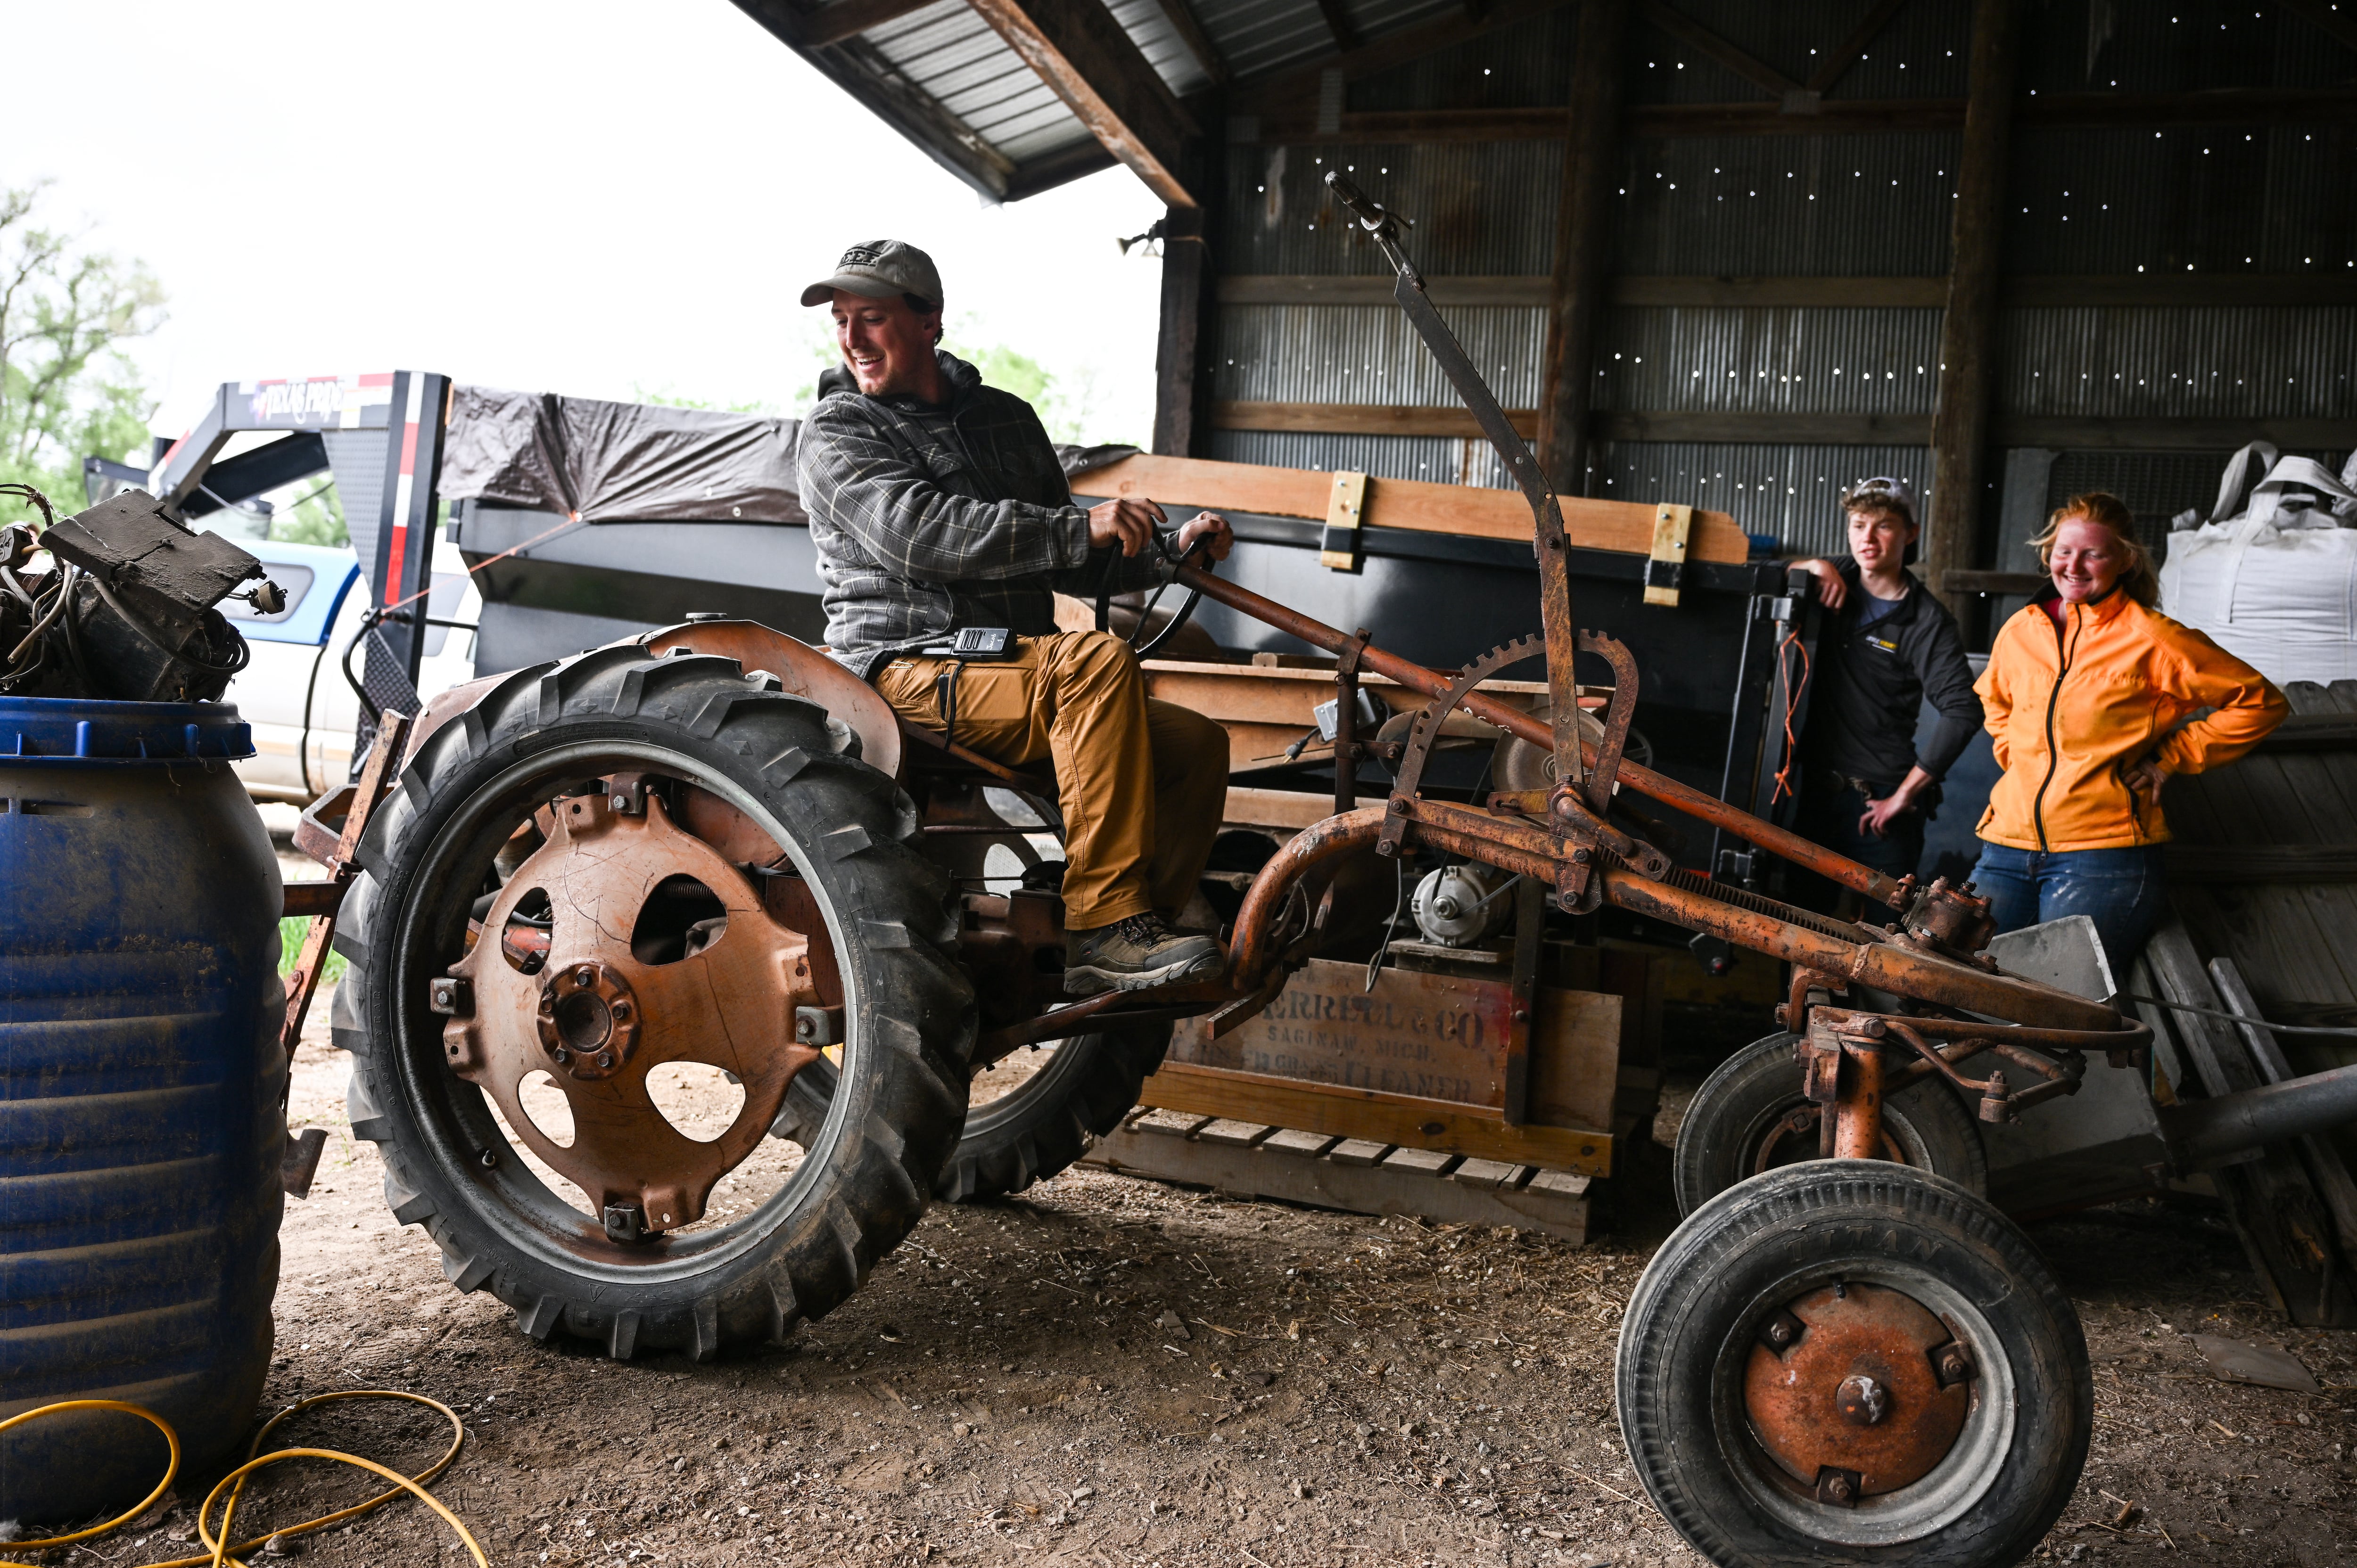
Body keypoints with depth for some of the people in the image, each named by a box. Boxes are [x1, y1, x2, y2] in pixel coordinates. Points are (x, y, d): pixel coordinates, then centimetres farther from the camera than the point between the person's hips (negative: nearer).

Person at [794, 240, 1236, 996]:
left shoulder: (1005, 418, 21)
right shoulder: (838, 430, 1)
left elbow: (1068, 563, 25)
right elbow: (917, 533, -18)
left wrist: (1168, 552, 7)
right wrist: (1079, 528, -24)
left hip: (1014, 673, 7)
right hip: (905, 671, -7)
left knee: (1195, 743, -6)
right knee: (1099, 661, -29)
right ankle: (1105, 924, -30)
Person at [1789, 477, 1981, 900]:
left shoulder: (1927, 621, -8)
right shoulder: (1836, 584, 8)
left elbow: (1964, 711, -18)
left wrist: (1906, 794, -18)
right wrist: (1811, 567, -4)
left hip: (1878, 801, -5)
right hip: (1814, 788, 5)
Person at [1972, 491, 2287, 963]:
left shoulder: (2149, 639, -4)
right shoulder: (2020, 631, 10)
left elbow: (2261, 702, 0)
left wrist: (2169, 759, -1)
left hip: (2101, 852, -5)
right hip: (2009, 840, 5)